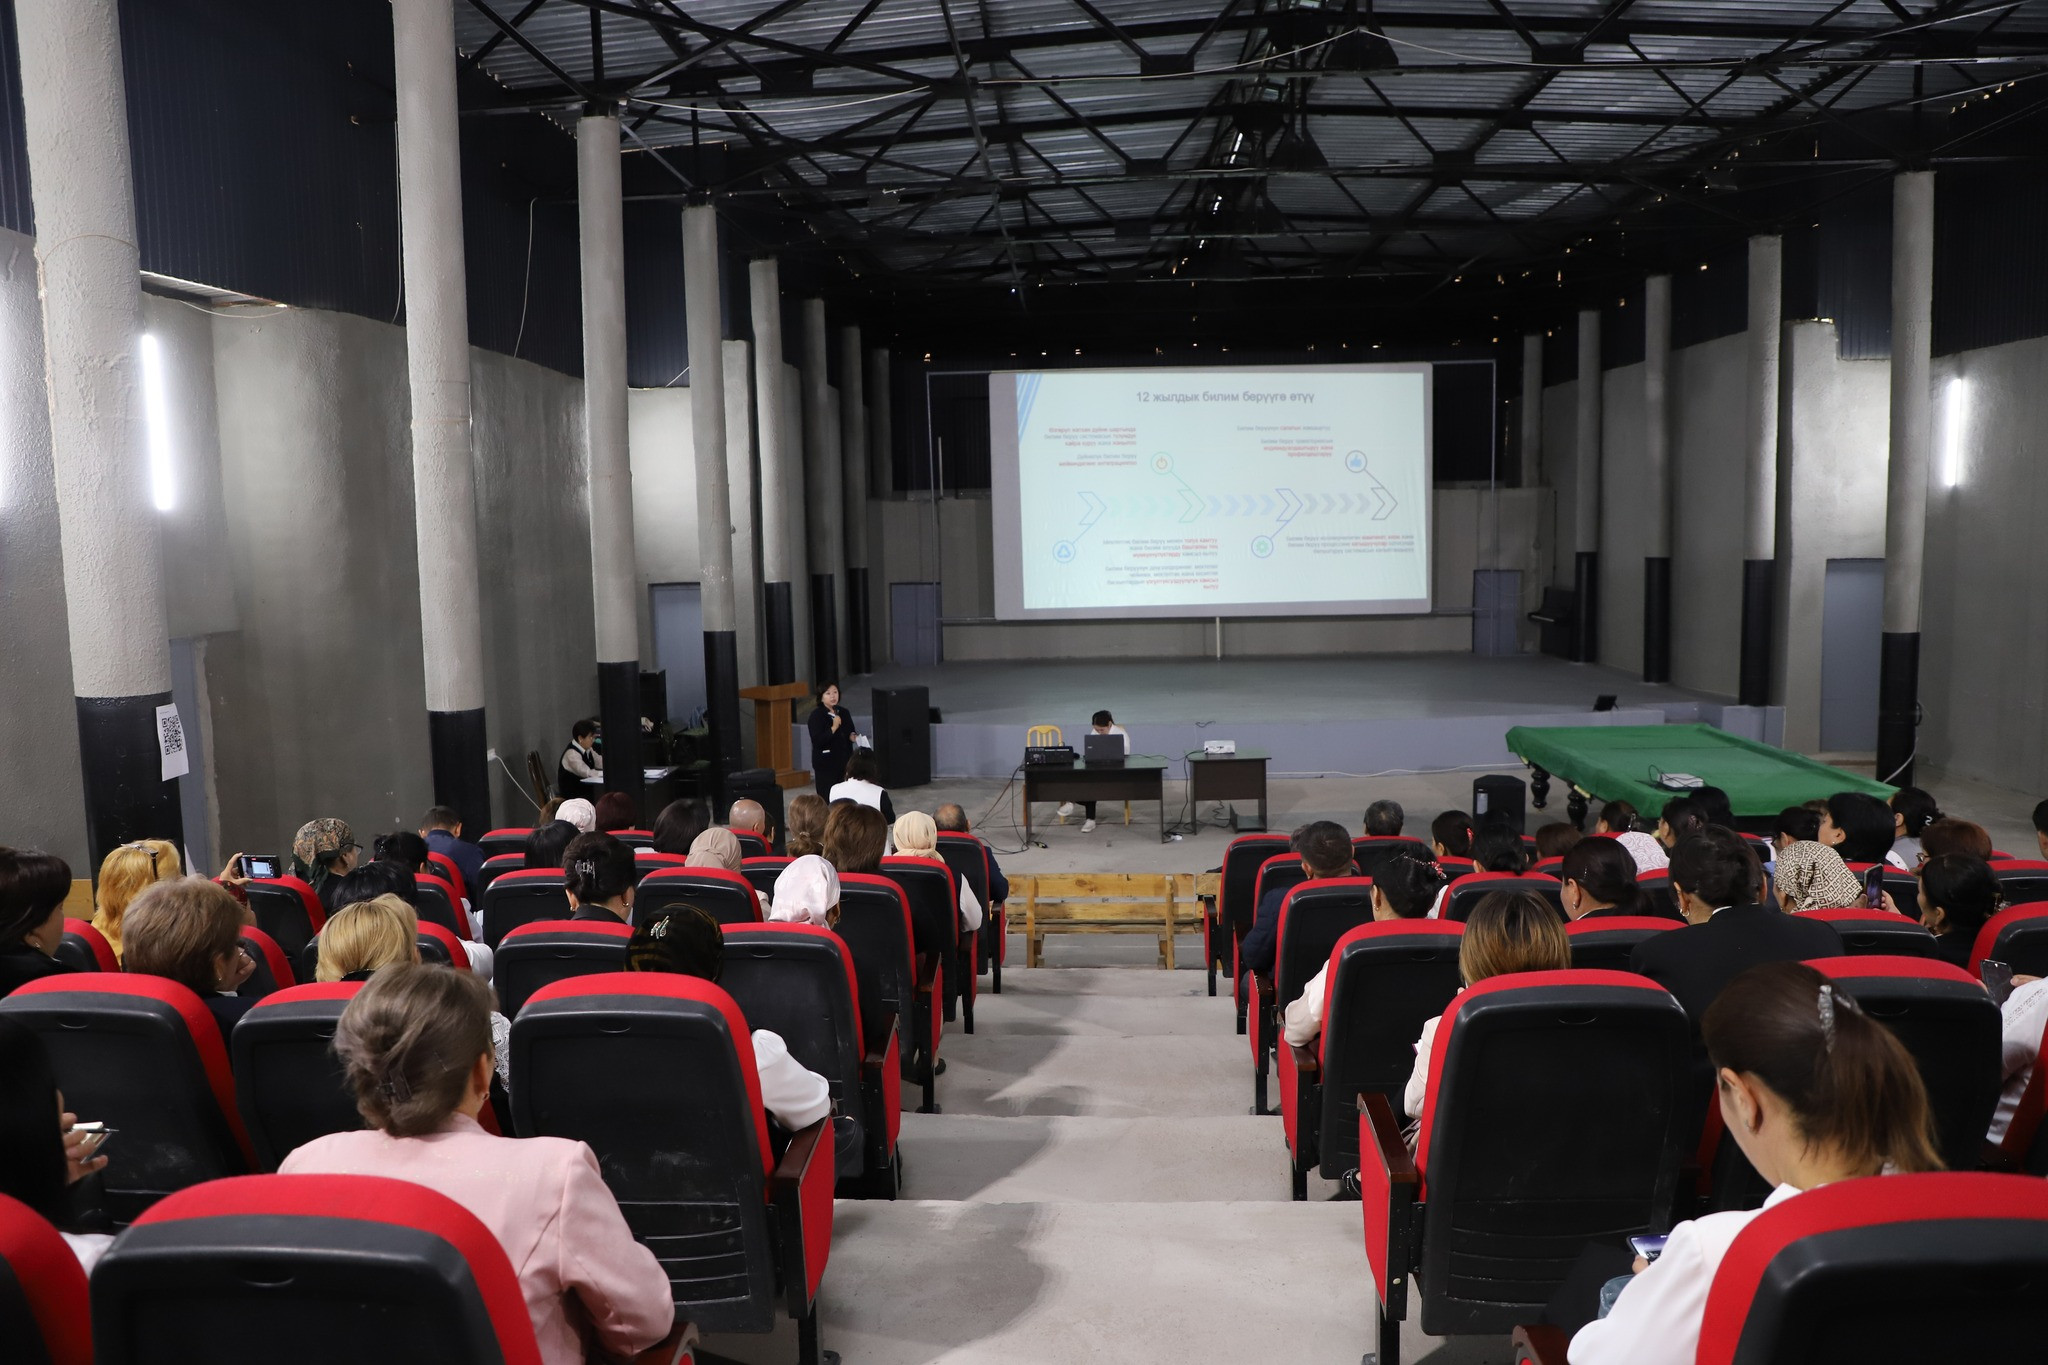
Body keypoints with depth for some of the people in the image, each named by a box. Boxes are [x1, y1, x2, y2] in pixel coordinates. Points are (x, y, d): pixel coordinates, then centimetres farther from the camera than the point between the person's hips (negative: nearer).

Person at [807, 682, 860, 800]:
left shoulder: (844, 713, 10)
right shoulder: (816, 715, -8)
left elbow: (850, 733, 24)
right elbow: (817, 740, -18)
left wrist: (852, 736, 2)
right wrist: (834, 728, -23)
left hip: (844, 760, 5)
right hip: (825, 764, -5)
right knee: (827, 799, -6)